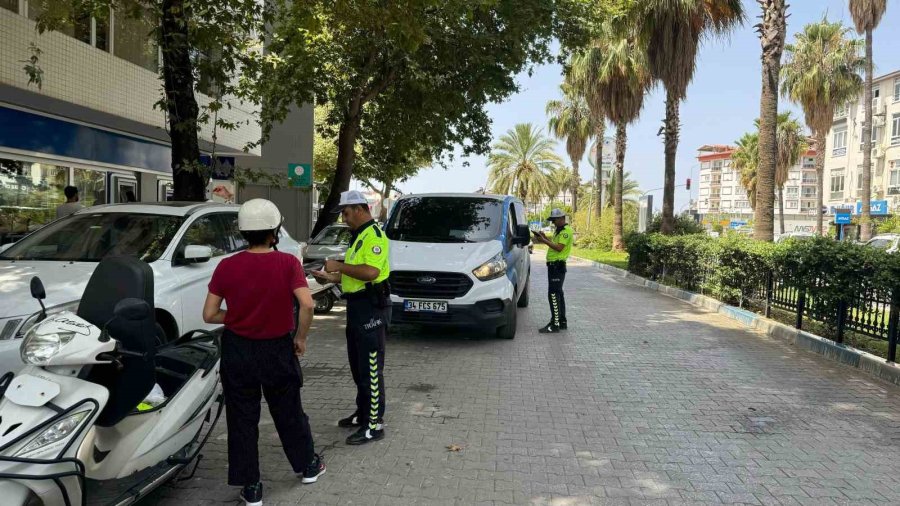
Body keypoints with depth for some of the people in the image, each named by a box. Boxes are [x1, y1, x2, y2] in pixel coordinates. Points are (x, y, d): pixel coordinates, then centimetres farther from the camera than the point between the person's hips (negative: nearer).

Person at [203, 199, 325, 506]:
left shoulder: (227, 267, -8)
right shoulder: (287, 263, -14)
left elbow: (209, 314, -6)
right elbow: (307, 304, -24)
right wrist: (301, 337, -9)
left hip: (238, 351, 1)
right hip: (278, 350, 0)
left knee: (242, 419, 12)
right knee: (289, 412, 18)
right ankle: (308, 466, 36)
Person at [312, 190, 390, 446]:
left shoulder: (373, 235, -15)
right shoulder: (359, 235, 18)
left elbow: (371, 272, -28)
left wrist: (339, 266, -19)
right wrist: (331, 277, 16)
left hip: (371, 307, -11)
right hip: (357, 305, 11)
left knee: (371, 368, -6)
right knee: (358, 365, 18)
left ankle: (374, 424, 1)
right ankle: (363, 412, 31)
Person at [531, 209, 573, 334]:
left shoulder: (566, 231, -13)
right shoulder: (559, 231, 20)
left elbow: (559, 247, -21)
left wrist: (544, 240, -20)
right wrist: (545, 238, 7)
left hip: (557, 266, -11)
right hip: (554, 266, 11)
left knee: (554, 295, -12)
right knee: (558, 294, 15)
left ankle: (555, 324, -11)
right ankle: (562, 322, 23)